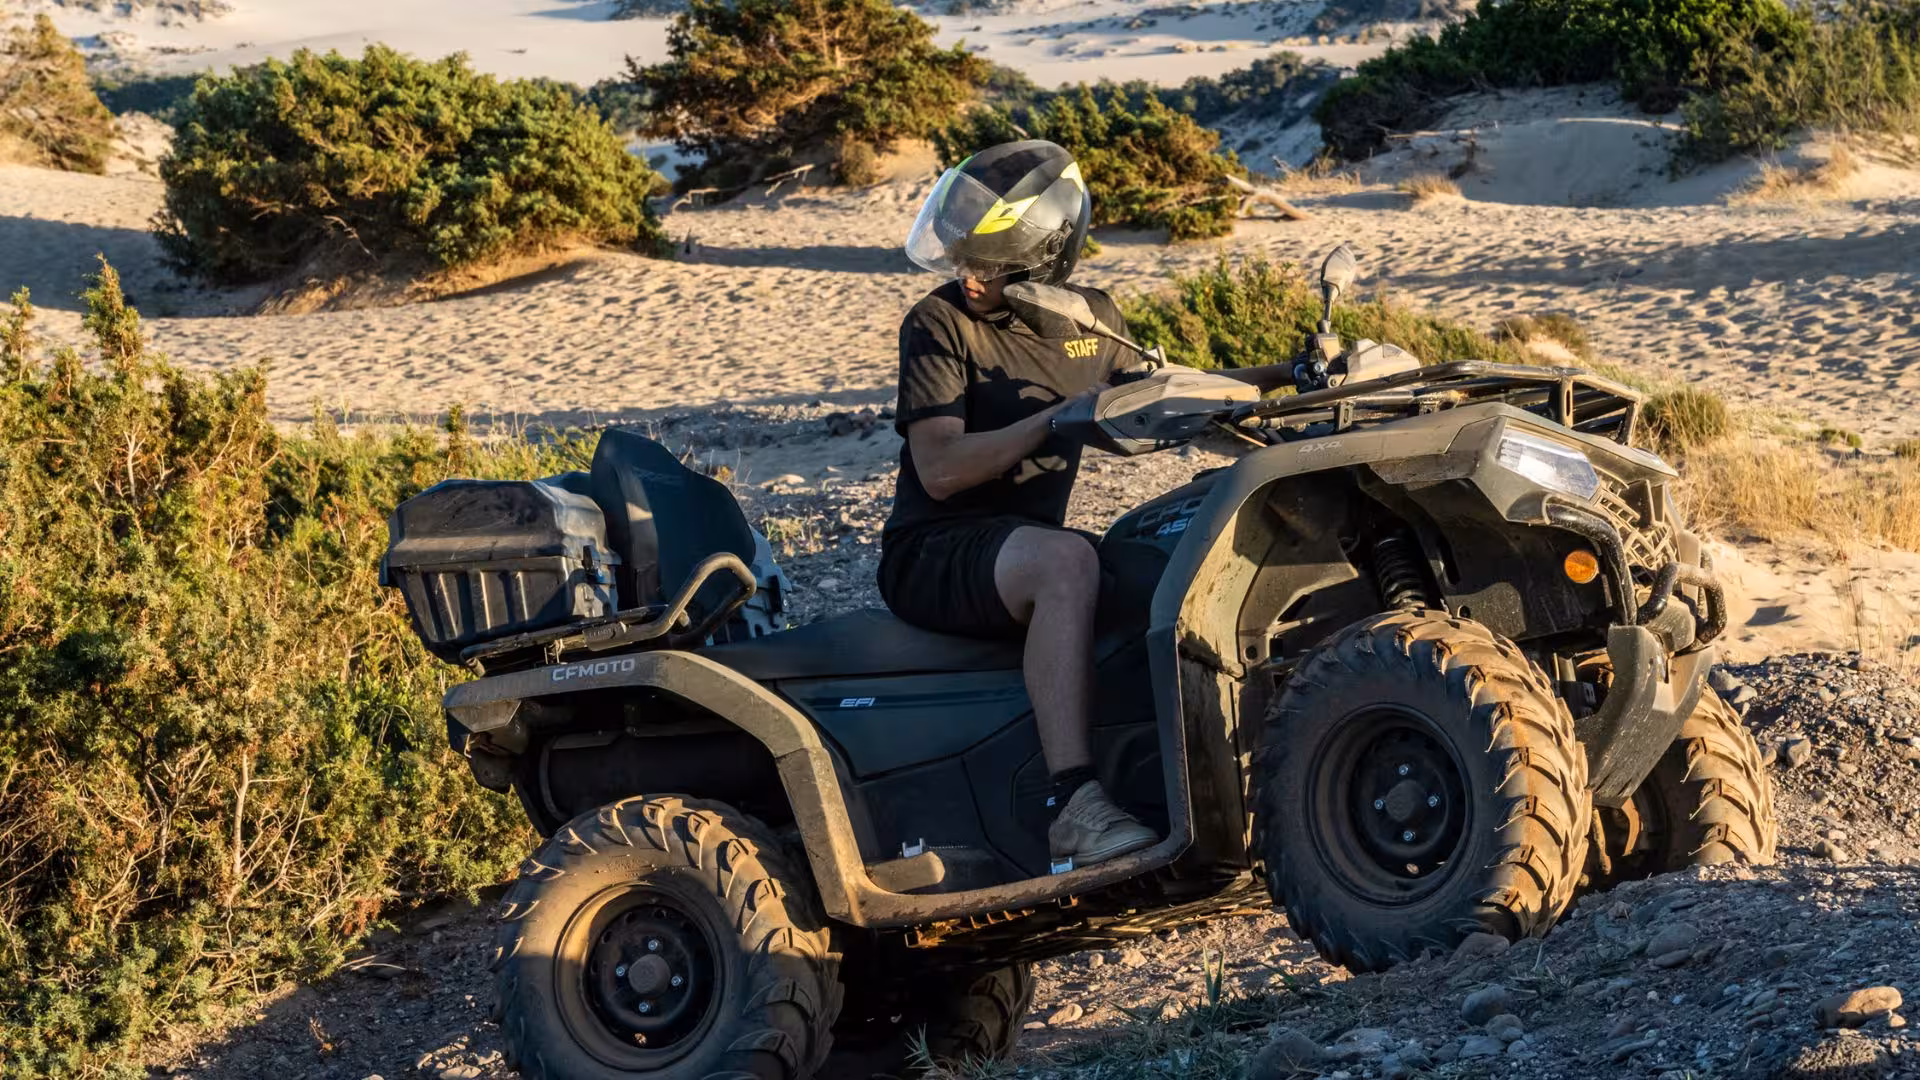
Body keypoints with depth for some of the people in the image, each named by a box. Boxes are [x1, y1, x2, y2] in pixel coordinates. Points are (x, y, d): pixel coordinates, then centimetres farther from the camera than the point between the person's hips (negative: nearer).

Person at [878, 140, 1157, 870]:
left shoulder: (1090, 317, 9)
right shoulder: (939, 326, -9)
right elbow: (940, 469, -19)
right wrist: (1060, 418, -27)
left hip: (1025, 549, 7)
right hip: (933, 557, -7)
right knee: (1067, 563, -37)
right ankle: (1074, 808, -43)